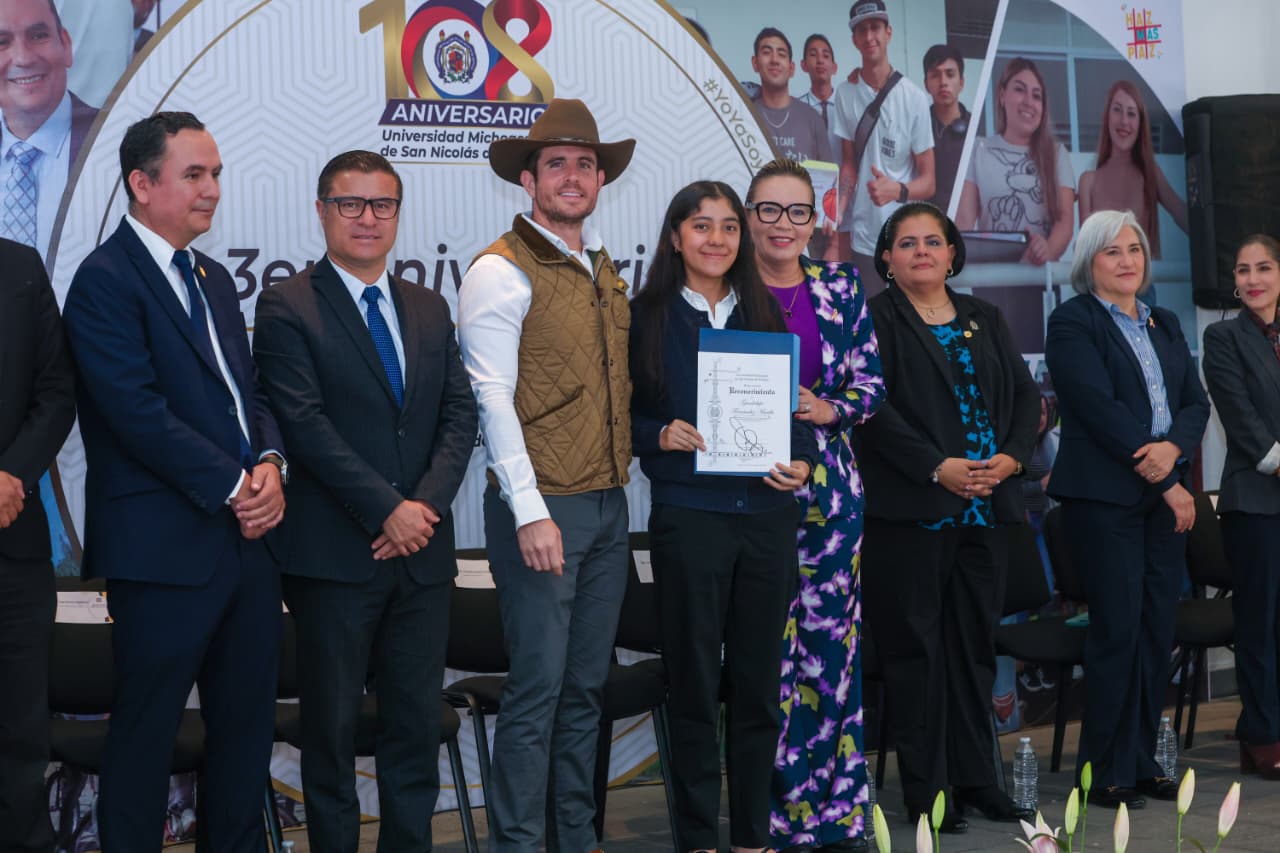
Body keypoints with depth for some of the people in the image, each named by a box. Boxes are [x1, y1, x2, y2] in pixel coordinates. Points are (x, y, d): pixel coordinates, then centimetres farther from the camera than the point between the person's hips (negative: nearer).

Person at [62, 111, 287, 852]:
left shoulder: (213, 278, 17)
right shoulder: (106, 280, -9)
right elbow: (140, 414, -17)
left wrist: (270, 463, -4)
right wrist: (234, 486, -14)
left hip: (250, 538, 8)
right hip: (166, 546, -8)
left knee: (247, 720, 12)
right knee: (148, 730, 3)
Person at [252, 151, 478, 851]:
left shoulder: (429, 309, 14)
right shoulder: (288, 307, -3)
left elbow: (460, 413, 7)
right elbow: (305, 425, -12)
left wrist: (427, 502, -9)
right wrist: (387, 510, -16)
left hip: (421, 550, 5)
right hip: (335, 552, -5)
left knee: (417, 721, 8)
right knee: (332, 722, 5)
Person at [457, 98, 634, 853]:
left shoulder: (607, 270, 15)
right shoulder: (502, 271, -8)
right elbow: (492, 399, -14)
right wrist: (530, 512, -19)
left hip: (608, 506, 7)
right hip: (544, 508, -7)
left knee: (587, 686, 12)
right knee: (538, 690, -5)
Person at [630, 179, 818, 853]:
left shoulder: (765, 313, 12)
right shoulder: (646, 317, 1)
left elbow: (797, 402, 12)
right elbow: (624, 416, 1)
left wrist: (802, 461, -5)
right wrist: (661, 436, -18)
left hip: (767, 514, 3)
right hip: (688, 514, -3)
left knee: (758, 682, 8)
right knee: (694, 681, 3)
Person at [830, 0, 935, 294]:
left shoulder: (915, 98, -7)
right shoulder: (844, 94, 2)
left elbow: (929, 182, -5)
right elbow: (849, 165, 4)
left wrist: (897, 190, -27)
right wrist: (838, 225, -10)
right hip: (863, 239, 2)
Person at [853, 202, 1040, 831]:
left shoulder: (984, 320, 17)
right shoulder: (874, 319, -1)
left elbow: (1026, 394, 13)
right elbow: (872, 407, -12)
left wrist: (1012, 455, -5)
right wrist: (938, 468, -18)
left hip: (987, 507, 6)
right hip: (911, 510, -5)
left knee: (975, 642, 10)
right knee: (915, 645, -1)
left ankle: (974, 776, 18)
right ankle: (925, 788, 5)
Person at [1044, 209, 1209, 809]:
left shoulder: (1165, 326, 18)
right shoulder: (1073, 322, -4)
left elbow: (1196, 402, 11)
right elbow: (1099, 407, -13)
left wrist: (1173, 448, -12)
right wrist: (1167, 483, -13)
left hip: (1165, 495, 6)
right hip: (1104, 496, -6)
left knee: (1157, 629, 5)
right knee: (1118, 629, -7)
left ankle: (1142, 762, 14)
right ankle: (1106, 775, 1)